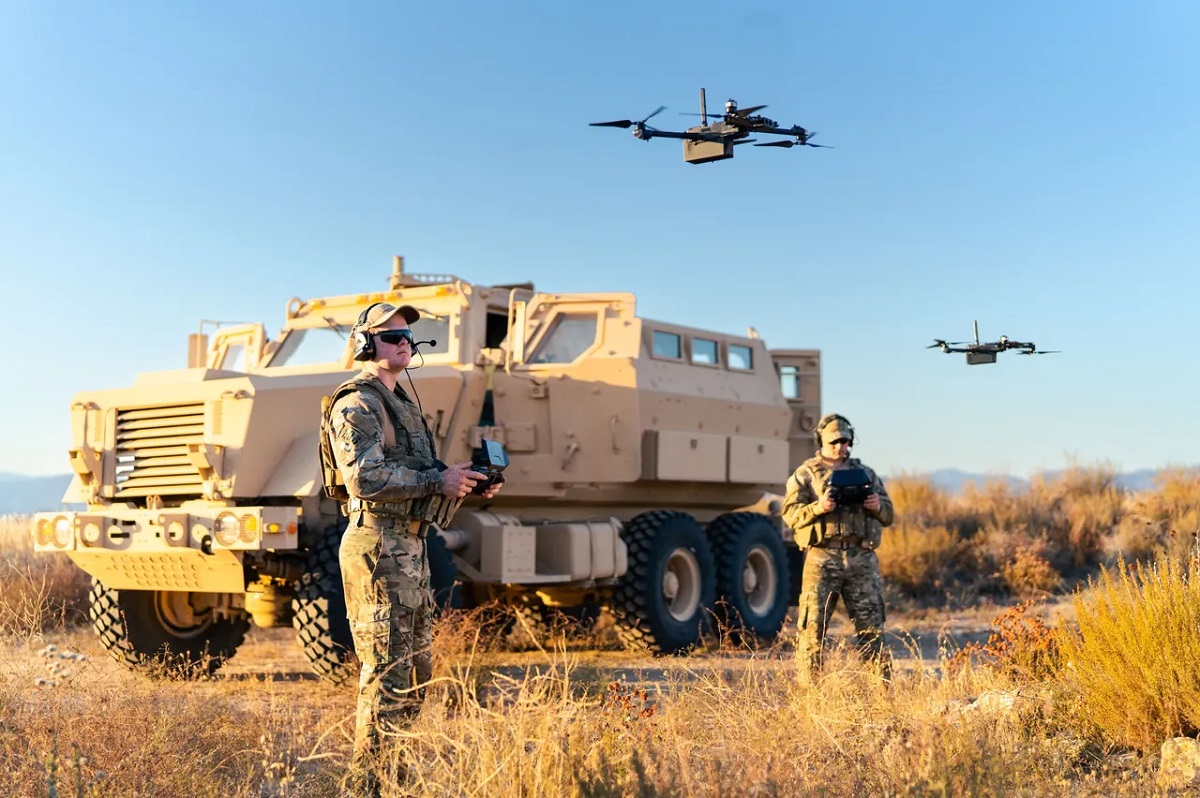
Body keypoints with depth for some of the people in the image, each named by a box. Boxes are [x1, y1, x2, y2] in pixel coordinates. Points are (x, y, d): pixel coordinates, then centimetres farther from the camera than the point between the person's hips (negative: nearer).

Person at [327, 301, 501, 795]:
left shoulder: (403, 405, 20)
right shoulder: (357, 405, -10)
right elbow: (365, 477, -24)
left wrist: (468, 485, 7)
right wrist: (439, 480, -22)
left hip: (411, 547, 10)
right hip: (379, 548, -10)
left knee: (416, 671, 15)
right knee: (387, 674, -7)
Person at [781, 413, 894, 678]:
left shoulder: (865, 473, 18)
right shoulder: (805, 474, 8)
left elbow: (889, 514, 17)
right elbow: (790, 513, -2)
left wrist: (878, 506, -6)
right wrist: (818, 508, -20)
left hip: (862, 558, 3)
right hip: (822, 558, -3)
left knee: (871, 625, 5)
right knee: (814, 626, -3)